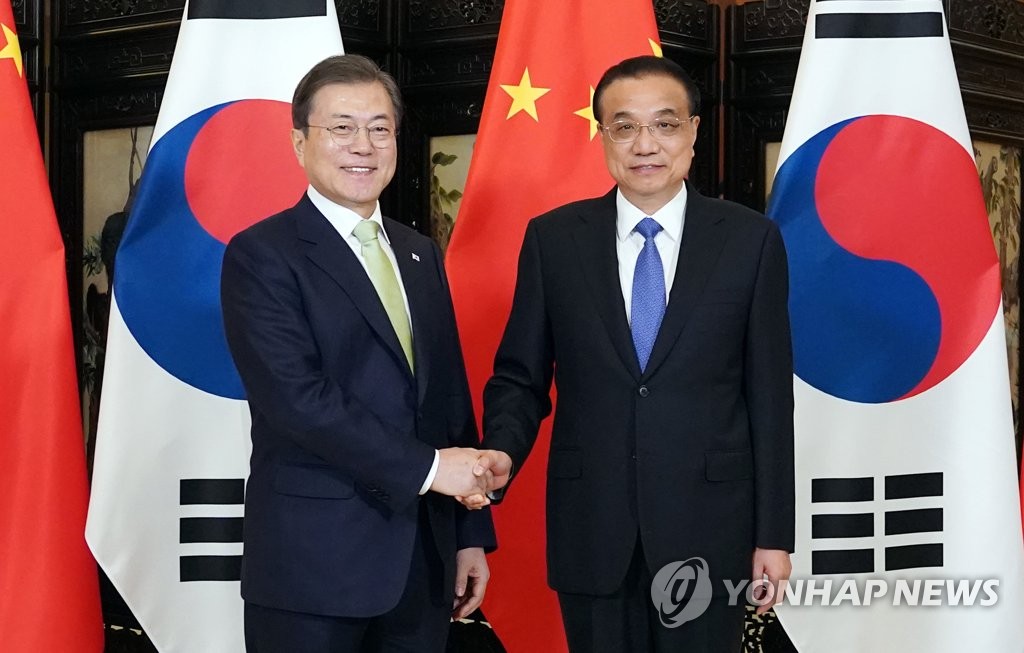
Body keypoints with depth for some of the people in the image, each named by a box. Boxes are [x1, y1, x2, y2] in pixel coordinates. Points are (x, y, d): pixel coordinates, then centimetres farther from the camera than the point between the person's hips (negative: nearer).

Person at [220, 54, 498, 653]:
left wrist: (471, 534, 11)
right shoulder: (262, 255, -7)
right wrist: (426, 466, -18)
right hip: (314, 561, -6)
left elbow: (451, 397, 15)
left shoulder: (420, 255, 14)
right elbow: (297, 397, -18)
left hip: (424, 562, 6)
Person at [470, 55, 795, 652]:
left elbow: (769, 395, 0)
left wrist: (774, 534, -1)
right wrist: (503, 451, -15)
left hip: (708, 530, -1)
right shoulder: (553, 239, 2)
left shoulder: (750, 239, -1)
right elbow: (520, 376, 6)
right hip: (591, 529, 1)